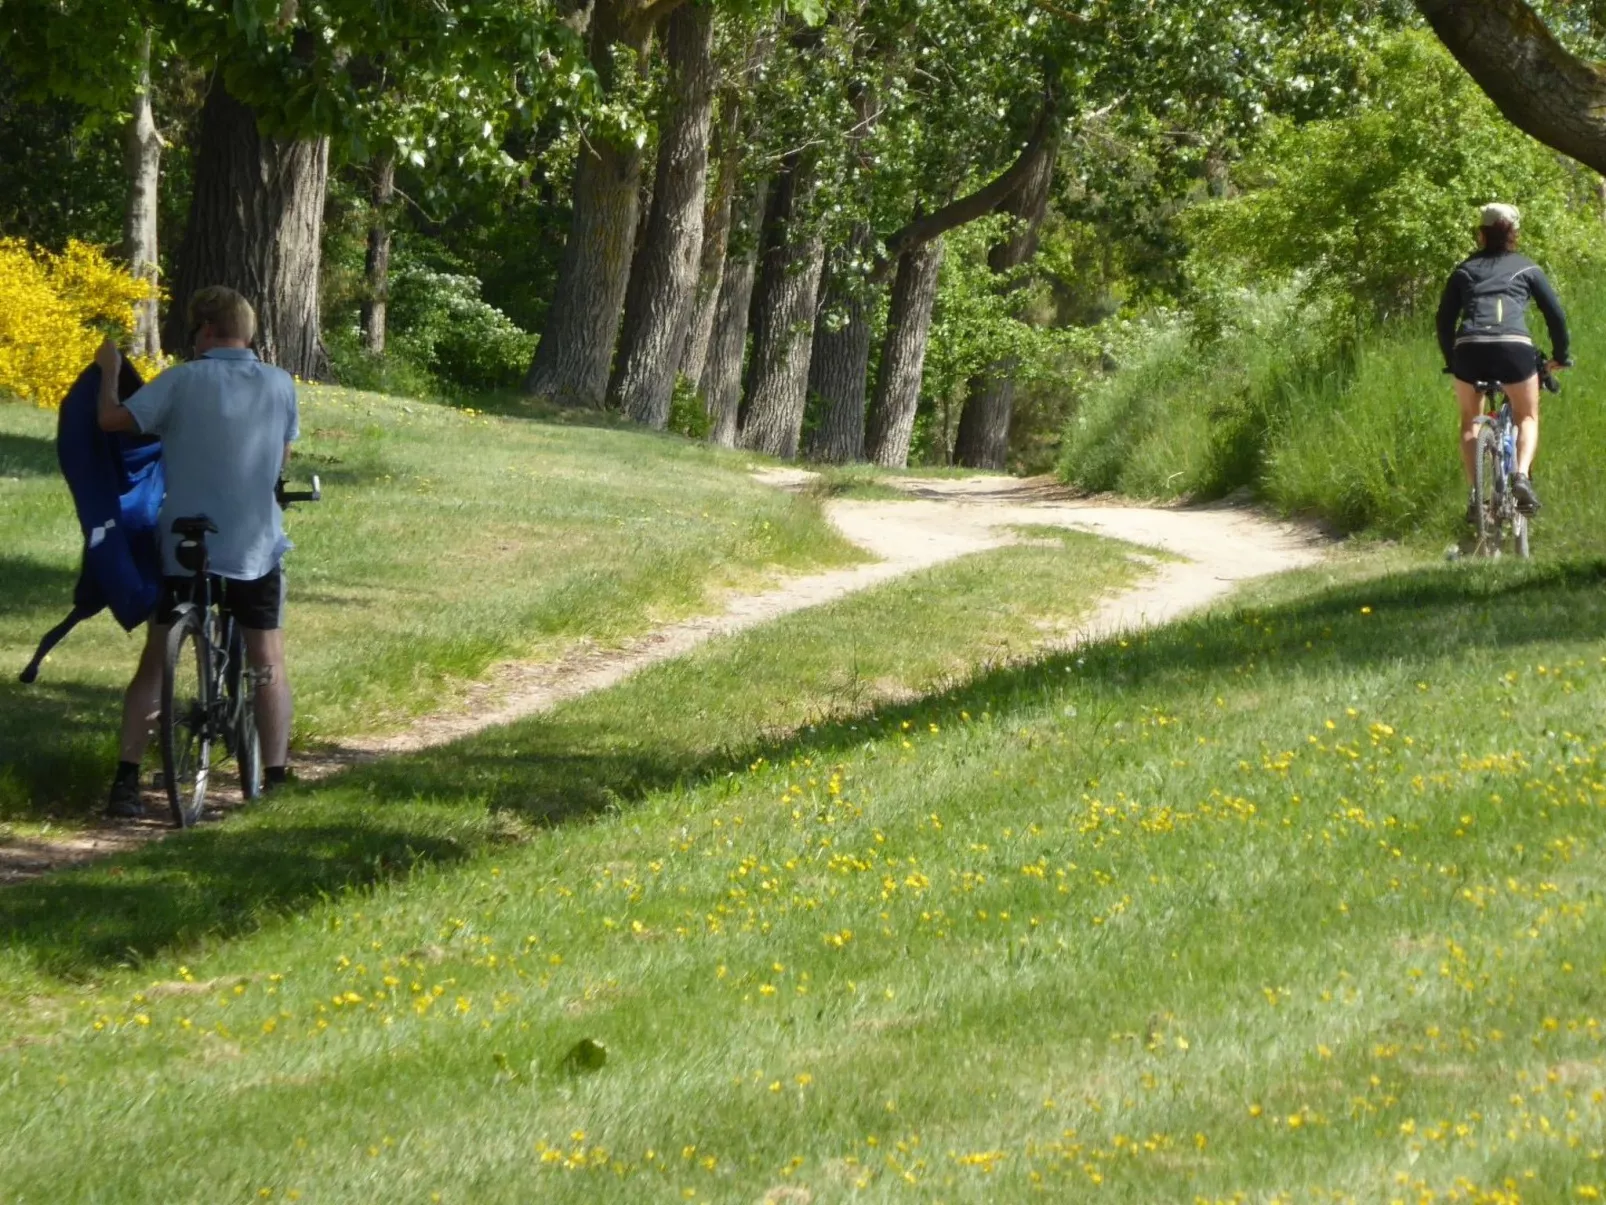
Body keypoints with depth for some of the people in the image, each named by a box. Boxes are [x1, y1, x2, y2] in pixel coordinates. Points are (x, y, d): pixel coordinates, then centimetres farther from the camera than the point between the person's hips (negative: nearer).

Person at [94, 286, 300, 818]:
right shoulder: (280, 384, -1)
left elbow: (112, 418, -10)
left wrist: (108, 369, 7)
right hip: (255, 549, 1)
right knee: (268, 667, 11)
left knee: (154, 665, 8)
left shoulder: (183, 381, -9)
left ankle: (126, 783, 1)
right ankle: (275, 782, 6)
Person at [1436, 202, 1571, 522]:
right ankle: (1521, 476, -8)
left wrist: (1451, 361, 29)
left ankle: (1475, 492, 7)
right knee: (1527, 416, 19)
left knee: (1471, 420, 22)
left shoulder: (1464, 270, 22)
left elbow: (1445, 319, 19)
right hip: (1515, 347, -1)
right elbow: (1555, 313, 15)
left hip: (1469, 350, 1)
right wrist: (1561, 355, 27)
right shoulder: (1526, 268, 19)